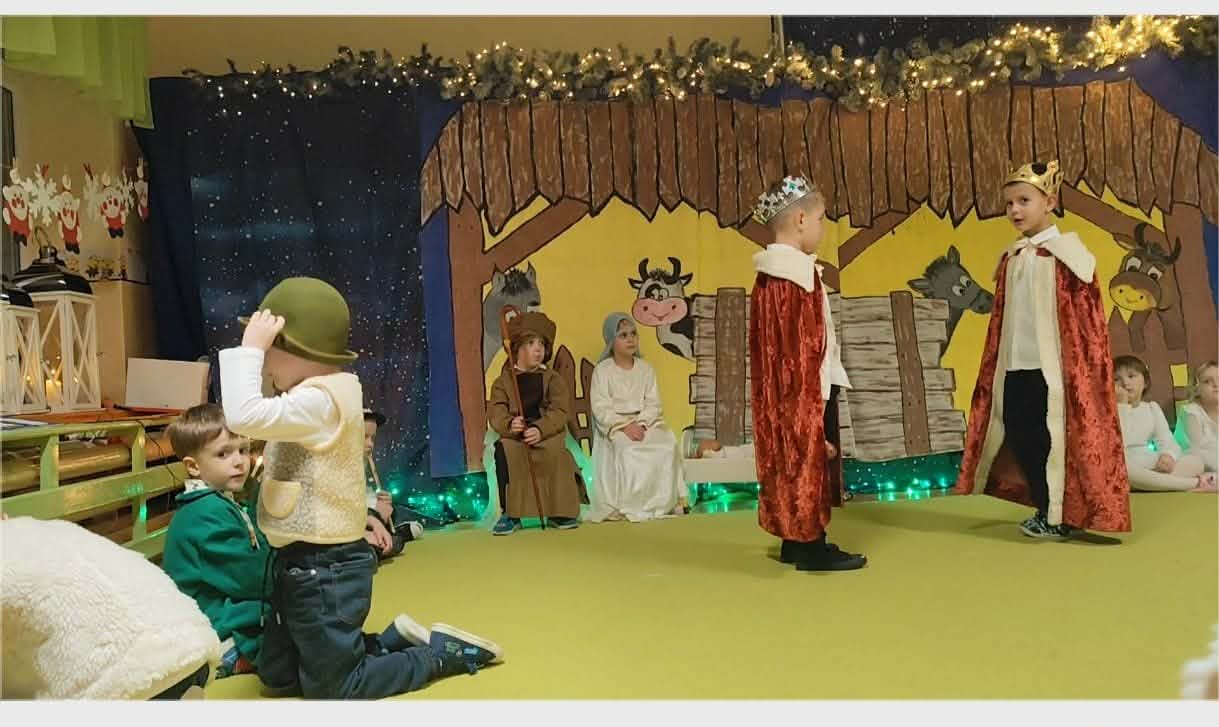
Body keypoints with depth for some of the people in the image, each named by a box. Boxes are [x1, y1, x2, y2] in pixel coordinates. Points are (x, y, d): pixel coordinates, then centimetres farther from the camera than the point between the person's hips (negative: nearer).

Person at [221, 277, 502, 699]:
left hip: (324, 570, -10)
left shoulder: (320, 401, -24)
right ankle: (396, 641, 25)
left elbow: (244, 416, -35)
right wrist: (254, 350, 5)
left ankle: (444, 654, 15)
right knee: (277, 679, 20)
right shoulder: (320, 395, 9)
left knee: (329, 688, 5)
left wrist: (249, 347, -23)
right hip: (302, 563, 10)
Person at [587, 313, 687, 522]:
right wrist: (624, 426, -20)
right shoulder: (602, 370, 1)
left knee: (667, 444, -25)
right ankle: (629, 506, -26)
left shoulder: (645, 369, 12)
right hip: (614, 426, -3)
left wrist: (640, 424, -16)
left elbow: (653, 404, 4)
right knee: (627, 449, -34)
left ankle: (663, 502, -17)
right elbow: (601, 409, -8)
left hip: (644, 422, 3)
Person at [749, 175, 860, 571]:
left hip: (779, 391, 9)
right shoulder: (800, 274, -19)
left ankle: (796, 541, 24)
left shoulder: (768, 275, 10)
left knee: (792, 462, 15)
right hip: (809, 389, -9)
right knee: (810, 462, 0)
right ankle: (812, 547, 9)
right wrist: (817, 405, -19)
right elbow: (806, 345, -21)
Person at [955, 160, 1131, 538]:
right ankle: (1045, 510, 23)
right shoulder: (1010, 258, 12)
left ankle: (1060, 516, 13)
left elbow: (1083, 316, -8)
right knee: (1019, 436, 8)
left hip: (1050, 366, -6)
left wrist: (1075, 371, -12)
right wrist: (995, 369, 14)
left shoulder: (1066, 253, -6)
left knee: (1050, 438, -1)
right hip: (1015, 366, 6)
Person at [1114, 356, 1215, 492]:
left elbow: (1167, 441, 6)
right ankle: (1196, 483, -30)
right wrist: (1122, 405, -17)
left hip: (1153, 466, 5)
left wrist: (1168, 455, -19)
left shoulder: (1152, 407, 14)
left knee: (1195, 460, -14)